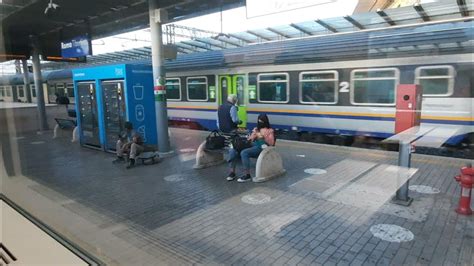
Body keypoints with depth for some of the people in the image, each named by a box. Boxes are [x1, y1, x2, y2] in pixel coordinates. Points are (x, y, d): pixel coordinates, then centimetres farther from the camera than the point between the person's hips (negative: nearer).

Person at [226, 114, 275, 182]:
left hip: (261, 147, -6)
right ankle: (232, 172, -18)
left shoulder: (270, 130, 9)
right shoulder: (256, 129, 25)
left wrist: (264, 135, -13)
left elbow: (271, 143, -3)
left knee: (244, 153, -35)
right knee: (232, 150, -17)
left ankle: (247, 175, -30)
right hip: (252, 145, 6)